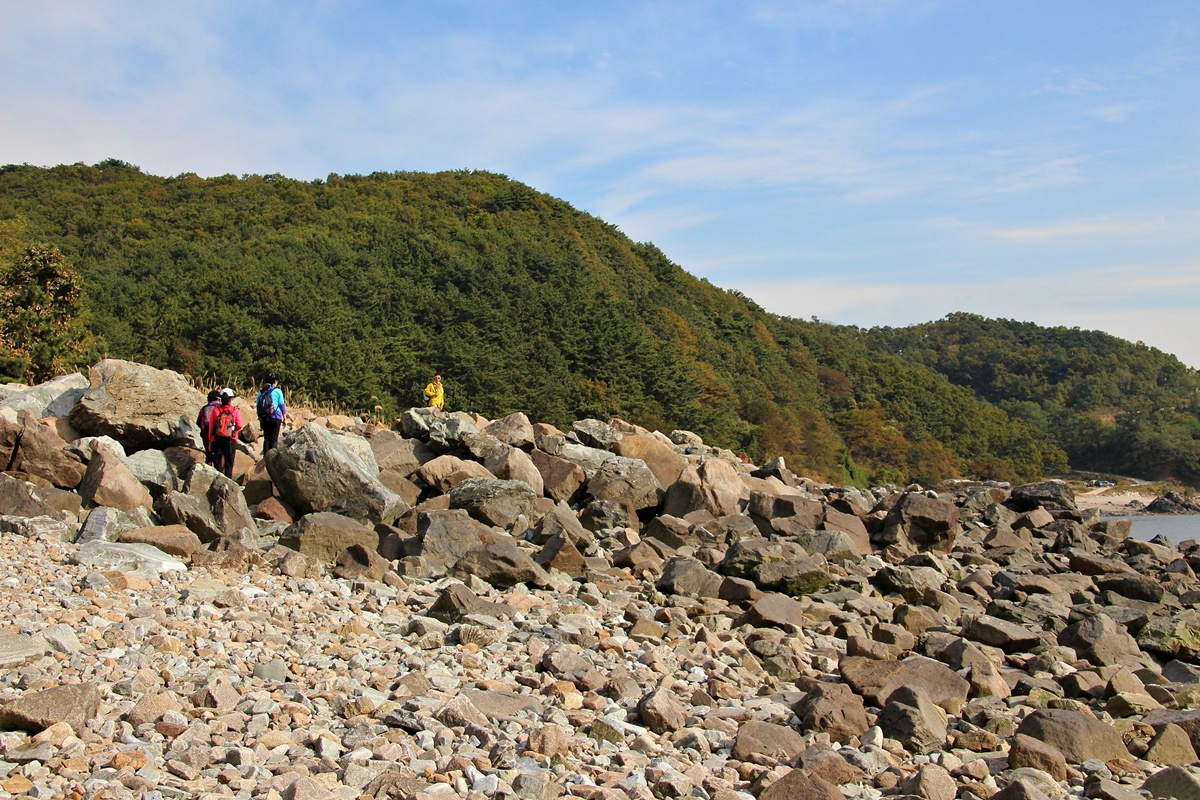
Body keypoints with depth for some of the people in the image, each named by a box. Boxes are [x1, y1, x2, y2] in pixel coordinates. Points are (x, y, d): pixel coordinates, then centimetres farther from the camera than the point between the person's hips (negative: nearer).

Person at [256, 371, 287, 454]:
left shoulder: (261, 392, 6)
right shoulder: (277, 391, -5)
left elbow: (257, 406, 9)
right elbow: (282, 405, -3)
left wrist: (260, 419, 17)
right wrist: (284, 418, 7)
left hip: (264, 419, 4)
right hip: (275, 418, -3)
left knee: (266, 438, 9)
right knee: (274, 439, 0)